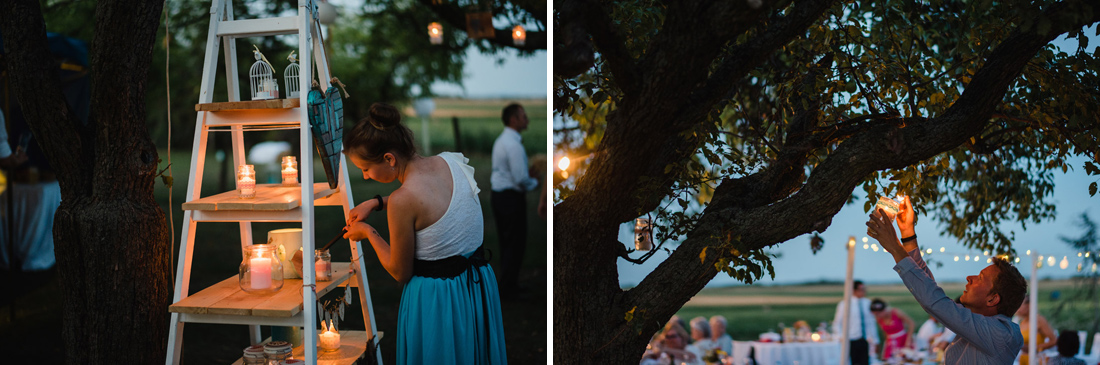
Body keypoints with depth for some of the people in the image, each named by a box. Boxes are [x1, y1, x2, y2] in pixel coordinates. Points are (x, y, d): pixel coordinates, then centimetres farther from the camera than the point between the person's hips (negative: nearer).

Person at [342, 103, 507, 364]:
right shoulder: (451, 162, -6)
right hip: (479, 287, 7)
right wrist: (376, 203, 12)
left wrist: (368, 233, 0)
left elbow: (399, 272, -13)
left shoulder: (401, 202, -26)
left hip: (435, 300, -7)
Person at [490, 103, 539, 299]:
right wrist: (534, 182, -1)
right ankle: (509, 288, 4)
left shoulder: (500, 141, 11)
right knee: (515, 245, -1)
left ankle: (507, 286, 25)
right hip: (512, 198, -10)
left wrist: (527, 173, 12)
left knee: (506, 243, 17)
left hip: (498, 193, 10)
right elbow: (521, 179, -21)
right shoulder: (513, 144, -19)